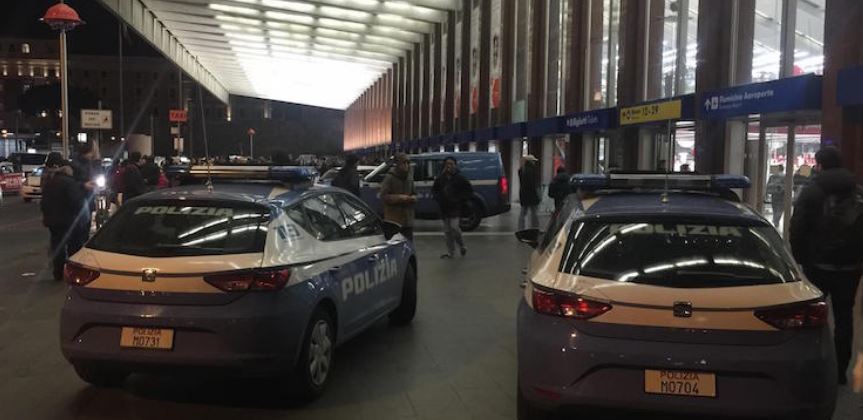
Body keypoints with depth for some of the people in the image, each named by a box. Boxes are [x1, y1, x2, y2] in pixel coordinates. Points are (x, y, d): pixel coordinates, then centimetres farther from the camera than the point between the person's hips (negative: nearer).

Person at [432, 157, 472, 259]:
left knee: (454, 227, -16)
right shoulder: (440, 178, 6)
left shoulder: (460, 178, -3)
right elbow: (434, 190, 20)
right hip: (444, 208, 4)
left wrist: (460, 200, -7)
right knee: (447, 231, 8)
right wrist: (438, 198, 3)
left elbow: (469, 190, 2)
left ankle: (462, 246, 8)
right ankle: (450, 252, 17)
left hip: (455, 208, -4)